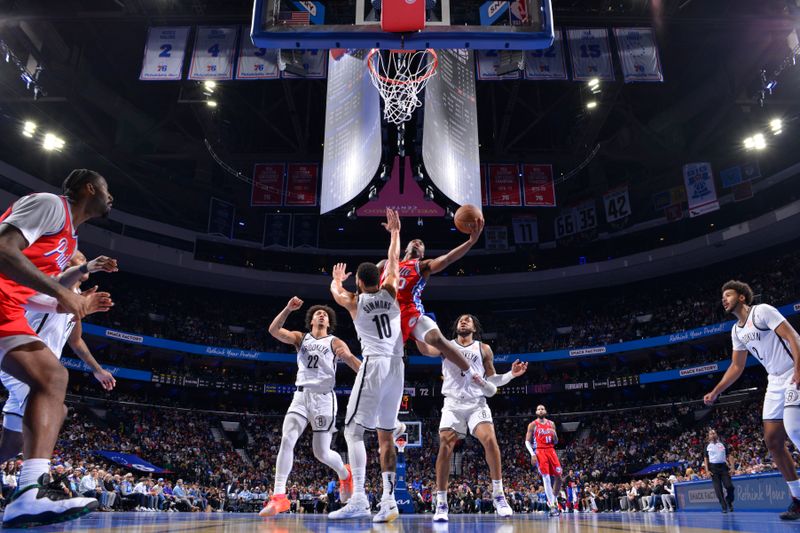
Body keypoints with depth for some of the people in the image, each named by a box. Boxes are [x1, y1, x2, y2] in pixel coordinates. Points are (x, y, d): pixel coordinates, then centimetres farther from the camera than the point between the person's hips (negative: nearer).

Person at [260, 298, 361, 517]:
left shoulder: (335, 343, 6)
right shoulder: (300, 337, 12)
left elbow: (357, 365, -7)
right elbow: (274, 330, -5)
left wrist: (347, 355, -31)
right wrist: (288, 309, -16)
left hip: (324, 397, -2)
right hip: (301, 395, 2)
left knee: (321, 453, 0)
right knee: (287, 440, -19)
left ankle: (345, 475, 32)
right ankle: (279, 496, -17)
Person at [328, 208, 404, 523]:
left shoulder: (354, 302, 5)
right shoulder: (391, 293, 11)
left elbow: (334, 291, 28)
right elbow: (393, 260, 25)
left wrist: (337, 278, 50)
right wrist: (395, 231, 36)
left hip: (374, 364, -5)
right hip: (396, 365, 5)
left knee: (353, 431, -2)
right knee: (386, 435, 8)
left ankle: (359, 500, -12)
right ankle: (389, 501, 4)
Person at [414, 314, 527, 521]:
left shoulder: (484, 349, 13)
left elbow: (492, 380, 14)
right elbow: (425, 350, -8)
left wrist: (511, 374, -4)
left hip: (477, 403, 0)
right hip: (452, 404, 0)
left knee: (490, 440, -20)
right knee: (445, 447, -12)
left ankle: (498, 496, -5)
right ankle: (441, 504, -3)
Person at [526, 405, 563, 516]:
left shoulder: (551, 424, 14)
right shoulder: (533, 425, 2)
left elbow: (556, 442, 18)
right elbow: (527, 441, 0)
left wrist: (554, 434, -5)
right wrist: (532, 454, -14)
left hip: (551, 451, 4)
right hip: (540, 451, -4)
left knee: (558, 476, -2)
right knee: (546, 477, -12)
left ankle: (554, 500, 18)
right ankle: (552, 506, -12)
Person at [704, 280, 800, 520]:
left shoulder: (762, 311, -7)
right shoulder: (736, 331, 15)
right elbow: (736, 367, 20)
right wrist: (715, 392, 16)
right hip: (775, 382, 8)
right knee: (772, 440, 1)